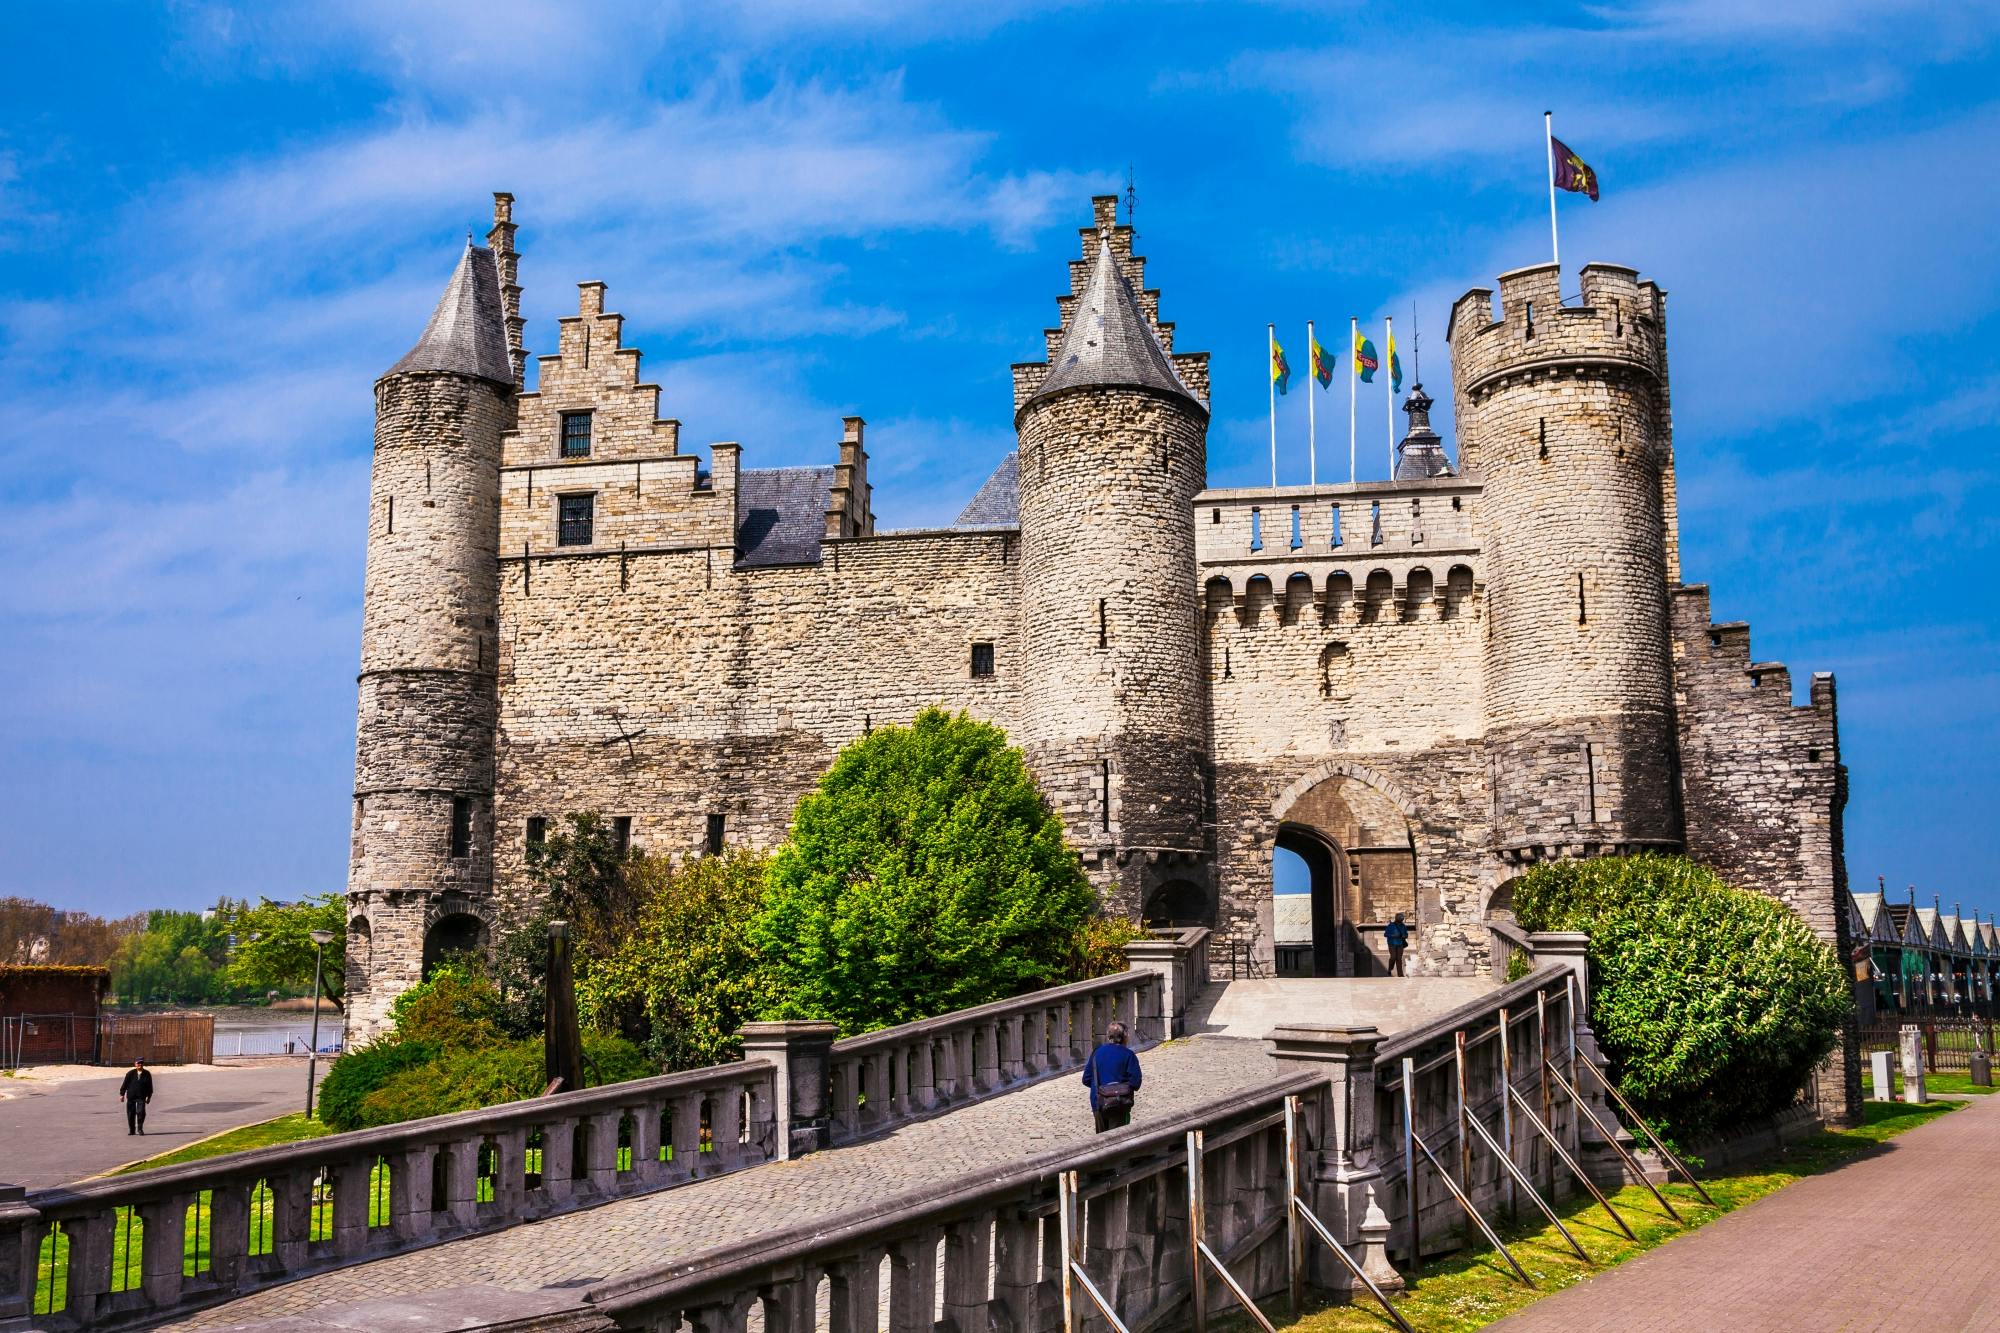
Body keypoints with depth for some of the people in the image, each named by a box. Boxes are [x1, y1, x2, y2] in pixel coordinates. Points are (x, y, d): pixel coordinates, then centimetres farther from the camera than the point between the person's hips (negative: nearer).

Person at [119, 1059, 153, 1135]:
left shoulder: (147, 1074, 4)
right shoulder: (130, 1073, 1)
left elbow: (149, 1086, 11)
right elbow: (125, 1084, 3)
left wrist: (149, 1096, 10)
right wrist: (122, 1094, 0)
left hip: (141, 1097, 0)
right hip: (131, 1097, 0)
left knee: (141, 1112, -14)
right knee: (131, 1114, 4)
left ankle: (140, 1128, 2)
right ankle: (131, 1130, 18)